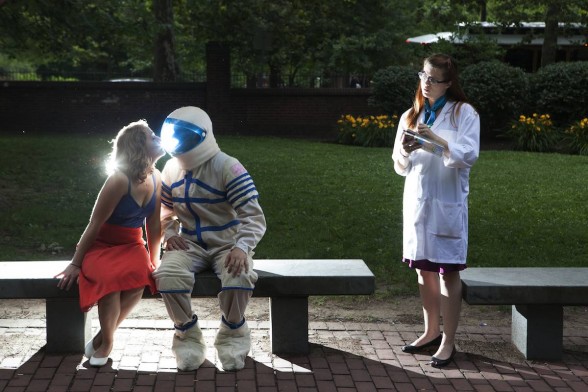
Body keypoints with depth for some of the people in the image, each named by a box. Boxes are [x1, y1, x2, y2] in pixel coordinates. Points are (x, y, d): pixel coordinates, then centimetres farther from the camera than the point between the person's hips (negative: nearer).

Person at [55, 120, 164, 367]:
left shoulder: (155, 178, -3)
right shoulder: (119, 180, -22)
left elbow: (154, 223, 8)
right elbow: (95, 224, -15)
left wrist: (154, 260, 6)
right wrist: (76, 263, -10)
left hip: (132, 246, 5)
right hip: (102, 246, -5)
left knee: (140, 277, -31)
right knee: (112, 278, -38)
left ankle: (102, 337, -13)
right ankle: (107, 342, -15)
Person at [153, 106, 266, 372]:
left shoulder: (228, 169, -15)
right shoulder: (172, 168, 4)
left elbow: (253, 216, -19)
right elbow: (165, 209, 19)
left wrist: (242, 247, -37)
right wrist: (169, 233, -3)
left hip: (226, 244, -3)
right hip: (189, 244, 3)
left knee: (239, 279, -37)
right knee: (168, 277, -31)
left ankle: (232, 334, -4)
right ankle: (188, 335, -4)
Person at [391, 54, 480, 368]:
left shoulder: (464, 113, -2)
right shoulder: (410, 116, 11)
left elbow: (469, 156, -13)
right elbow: (400, 167, 11)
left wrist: (437, 140, -25)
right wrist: (404, 153, -11)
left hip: (448, 203, -5)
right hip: (416, 201, 5)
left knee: (448, 270, -2)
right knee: (424, 269, 12)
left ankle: (448, 341, 2)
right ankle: (431, 331, 25)